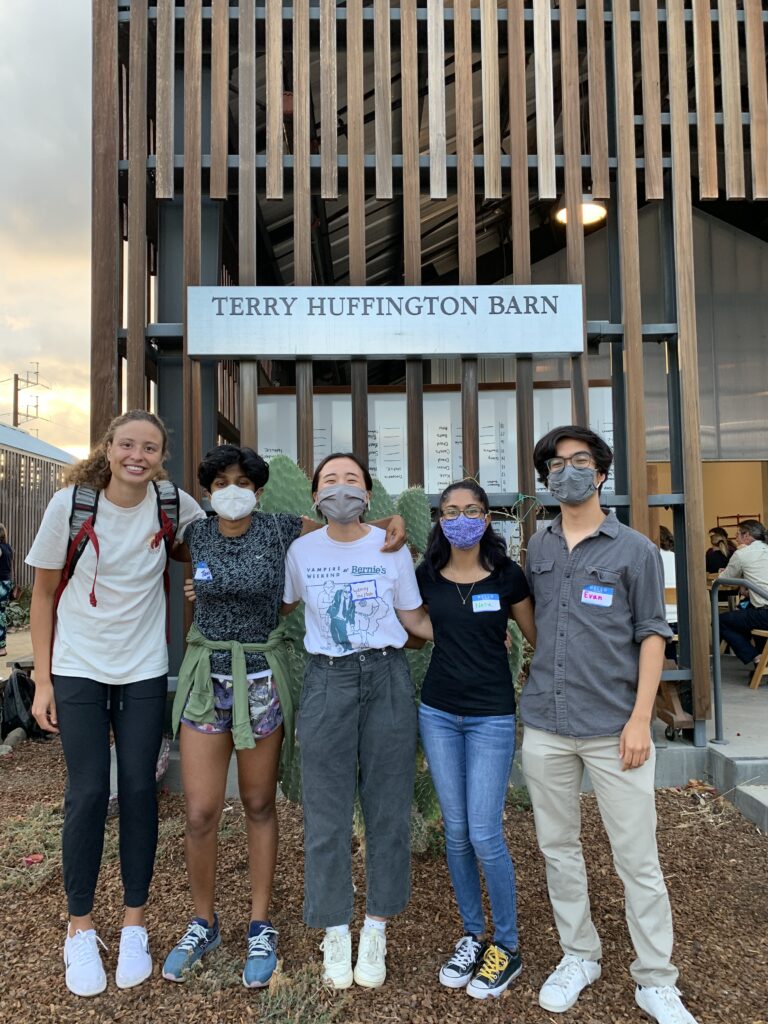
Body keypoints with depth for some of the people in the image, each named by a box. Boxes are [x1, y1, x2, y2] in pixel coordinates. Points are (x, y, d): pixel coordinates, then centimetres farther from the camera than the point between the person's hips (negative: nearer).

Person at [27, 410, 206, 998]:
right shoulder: (70, 504, -11)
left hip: (145, 670, 1)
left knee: (140, 790, 6)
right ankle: (80, 928, 24)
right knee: (88, 793, 2)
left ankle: (135, 923, 25)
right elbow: (44, 593, -3)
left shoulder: (174, 506, -8)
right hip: (78, 669, -1)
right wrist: (42, 681, -4)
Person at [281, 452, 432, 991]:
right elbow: (279, 606, 17)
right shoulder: (302, 551, 2)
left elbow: (415, 619, 6)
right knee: (328, 811, 5)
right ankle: (335, 931, 25)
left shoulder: (393, 548, 0)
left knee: (388, 806, 7)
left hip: (387, 677, 0)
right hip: (328, 680, 0)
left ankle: (376, 930, 26)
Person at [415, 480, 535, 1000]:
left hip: (492, 716, -3)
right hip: (438, 712, 3)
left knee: (484, 835, -2)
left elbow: (537, 639, 1)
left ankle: (508, 946, 20)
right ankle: (473, 935, 31)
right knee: (456, 832, 12)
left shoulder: (507, 575, -7)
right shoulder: (426, 576, 0)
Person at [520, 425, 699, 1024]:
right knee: (558, 847, 14)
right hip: (545, 726, 4)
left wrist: (640, 718, -10)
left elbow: (652, 636, -3)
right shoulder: (537, 549, 8)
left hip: (613, 727, -3)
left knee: (638, 858, 5)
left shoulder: (635, 549, -2)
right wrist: (536, 689, 8)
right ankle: (579, 956, 33)